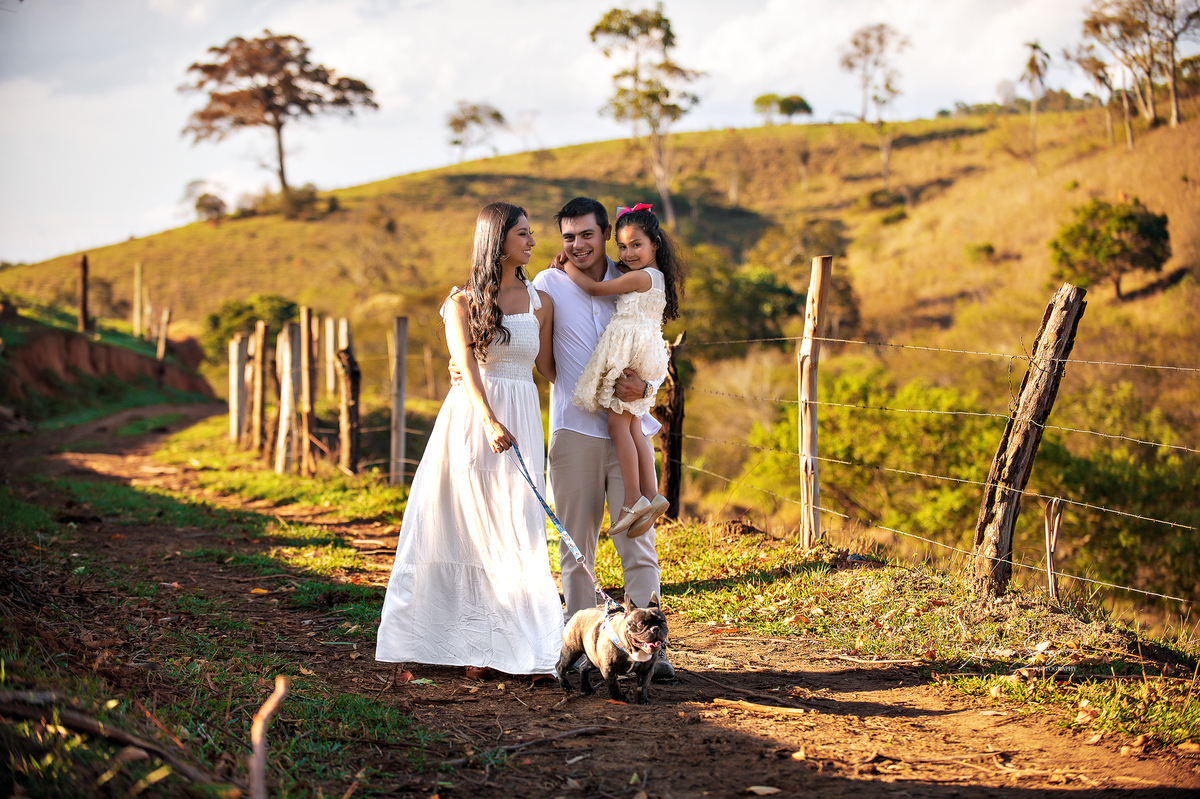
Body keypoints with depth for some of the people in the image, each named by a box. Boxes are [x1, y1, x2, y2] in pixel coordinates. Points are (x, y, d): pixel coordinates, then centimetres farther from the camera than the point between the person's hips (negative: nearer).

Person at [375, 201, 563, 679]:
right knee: (465, 529, 0)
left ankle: (519, 646, -4)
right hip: (470, 416, -1)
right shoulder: (463, 300, 3)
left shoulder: (539, 302, 11)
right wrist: (490, 423, -20)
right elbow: (466, 366, -8)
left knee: (515, 533, -5)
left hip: (521, 419, 1)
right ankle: (475, 643, 7)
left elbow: (548, 368, 13)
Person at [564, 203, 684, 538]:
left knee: (618, 425, -7)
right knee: (632, 427, 8)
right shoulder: (657, 278, 19)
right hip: (645, 353, 9)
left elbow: (595, 288, -7)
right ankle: (650, 495, 3)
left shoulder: (640, 277, -9)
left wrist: (567, 265, 6)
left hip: (628, 350, -9)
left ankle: (633, 499, -9)